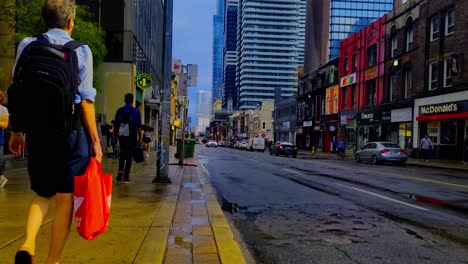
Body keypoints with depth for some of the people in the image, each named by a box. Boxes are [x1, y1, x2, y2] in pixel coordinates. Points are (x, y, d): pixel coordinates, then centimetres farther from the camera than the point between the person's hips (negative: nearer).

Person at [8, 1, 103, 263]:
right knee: (65, 198, 7)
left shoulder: (27, 45, 6)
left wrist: (17, 131, 14)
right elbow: (85, 100, -8)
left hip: (35, 131, 4)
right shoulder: (80, 50, -3)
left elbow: (16, 91, 6)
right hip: (70, 133, -4)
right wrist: (95, 140, -3)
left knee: (43, 194, 21)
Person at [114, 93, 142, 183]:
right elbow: (138, 126, -6)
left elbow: (116, 124, 5)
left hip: (121, 135, 3)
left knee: (122, 153, 20)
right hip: (131, 135, -3)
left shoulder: (119, 111, 4)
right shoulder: (136, 111, -4)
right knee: (129, 155, 3)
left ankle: (120, 170, 3)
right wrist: (140, 137, 2)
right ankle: (126, 176, 3)